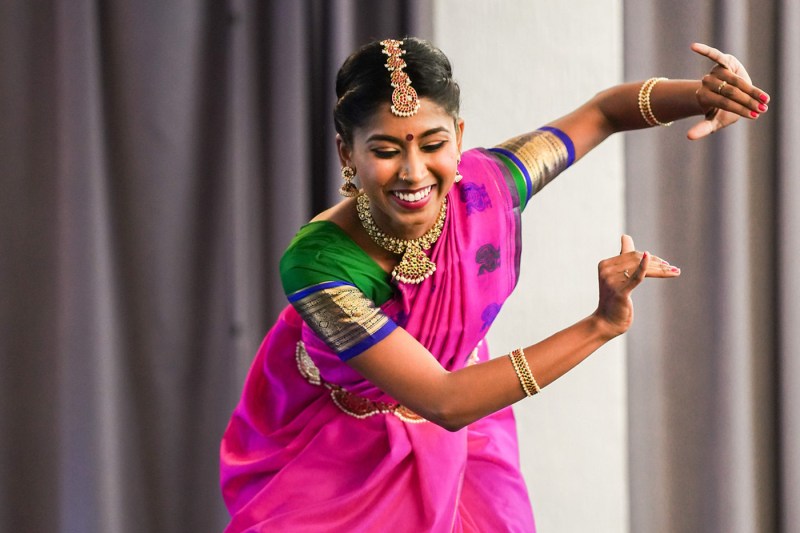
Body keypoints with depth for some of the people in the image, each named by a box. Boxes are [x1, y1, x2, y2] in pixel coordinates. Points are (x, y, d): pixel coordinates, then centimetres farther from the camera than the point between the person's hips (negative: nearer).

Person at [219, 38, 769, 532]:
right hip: (336, 451, -3)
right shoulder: (317, 264, -37)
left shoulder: (487, 187, -27)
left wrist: (698, 94, -30)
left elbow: (601, 111, -8)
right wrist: (600, 326, -45)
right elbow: (443, 403, -41)